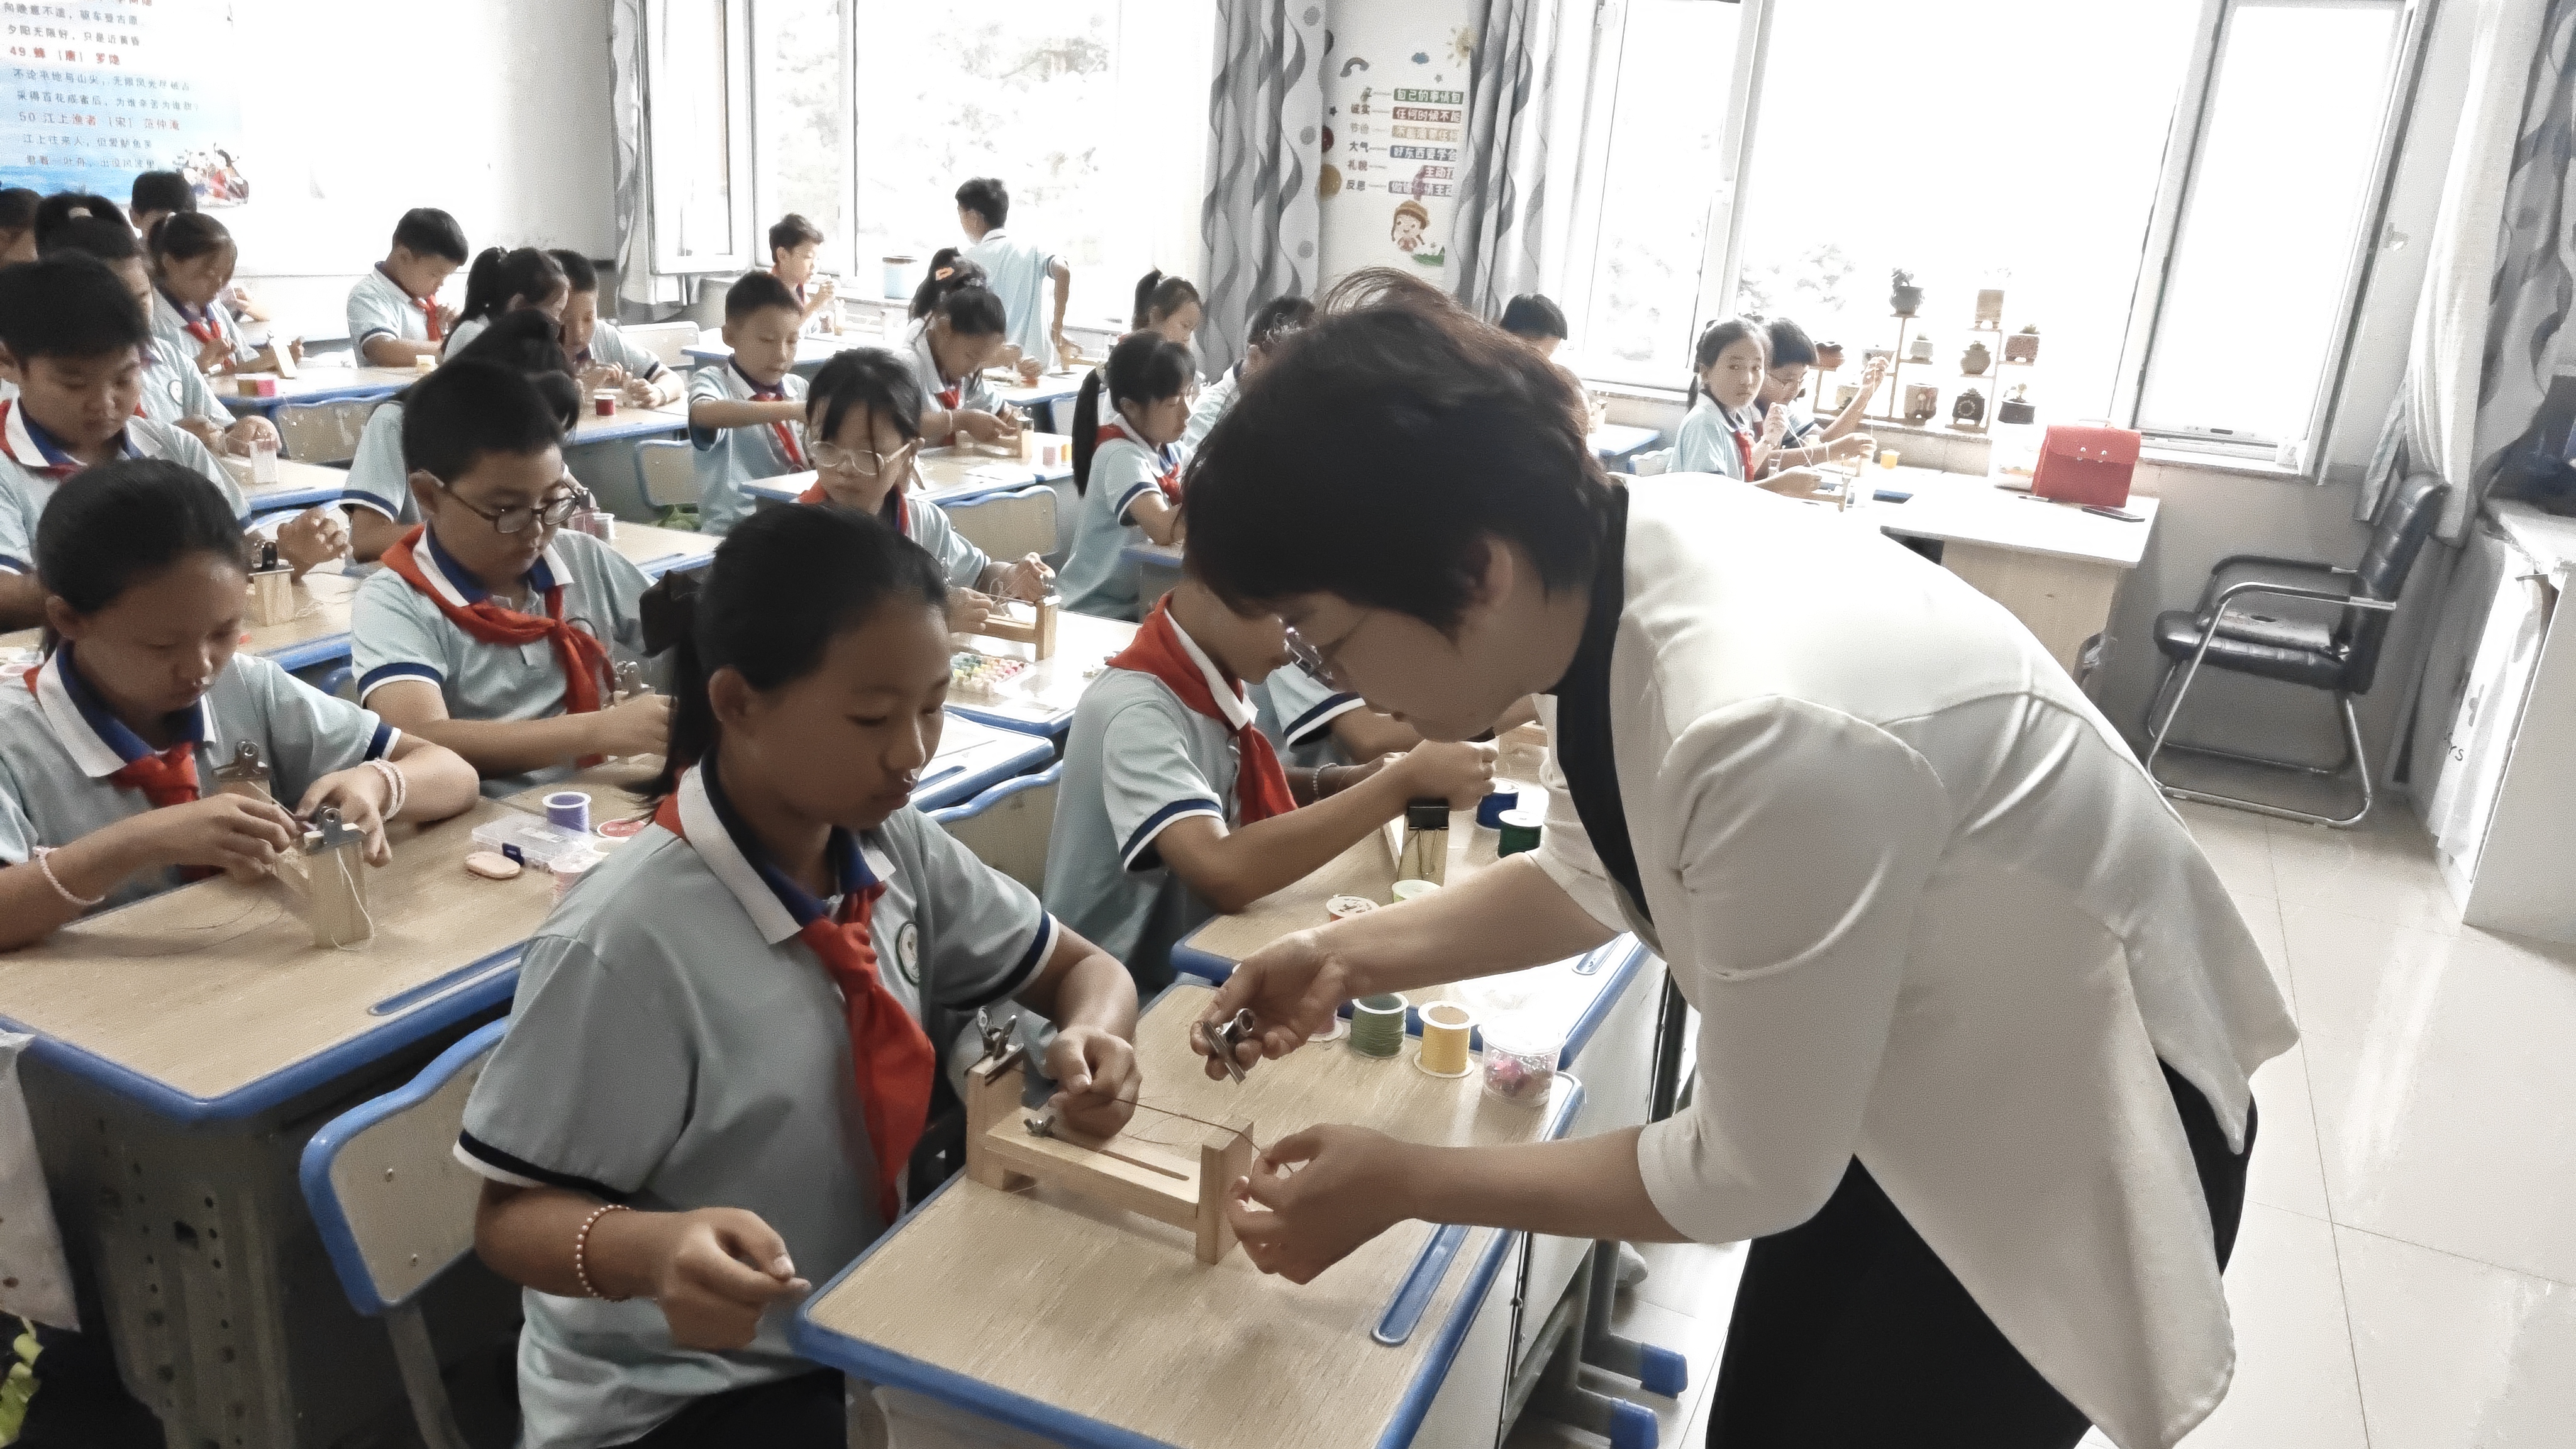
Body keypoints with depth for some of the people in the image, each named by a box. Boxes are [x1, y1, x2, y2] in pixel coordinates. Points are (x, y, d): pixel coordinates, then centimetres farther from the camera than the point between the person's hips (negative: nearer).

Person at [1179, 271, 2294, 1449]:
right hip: (1891, 1074, 7)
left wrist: (1399, 1185, -16)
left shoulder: (1769, 724, -41)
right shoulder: (1610, 558, -16)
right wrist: (1354, 956, -4)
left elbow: (1751, 1174, -25)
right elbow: (1594, 877, 5)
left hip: (2072, 1136, -7)